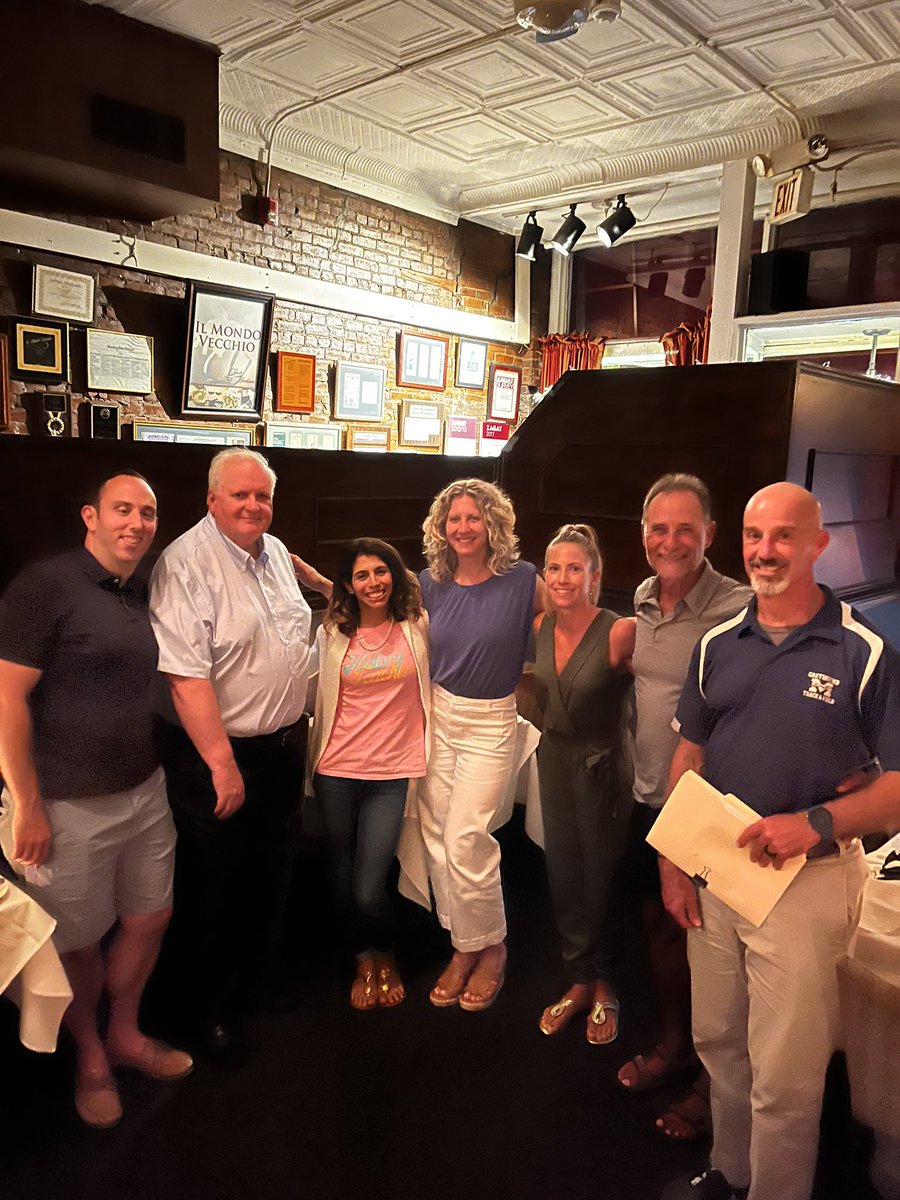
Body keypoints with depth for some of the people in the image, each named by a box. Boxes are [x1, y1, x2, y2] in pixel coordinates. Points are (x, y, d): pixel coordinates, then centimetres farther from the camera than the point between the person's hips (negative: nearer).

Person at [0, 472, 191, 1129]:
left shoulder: (143, 595, 8)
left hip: (144, 791, 7)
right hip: (67, 806, -6)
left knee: (150, 917, 17)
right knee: (78, 939, 12)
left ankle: (125, 1034, 42)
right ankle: (90, 1054, 37)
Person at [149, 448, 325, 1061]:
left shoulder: (276, 552, 6)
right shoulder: (187, 562, -19)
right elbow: (186, 675, -25)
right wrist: (223, 765, -25)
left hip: (283, 746, 8)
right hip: (216, 756, -7)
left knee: (263, 874, 22)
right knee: (214, 889, 10)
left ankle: (248, 977, 45)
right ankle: (209, 1009, 32)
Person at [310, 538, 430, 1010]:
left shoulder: (417, 627, -1)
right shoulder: (332, 633, 1)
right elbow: (318, 696, 9)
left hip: (391, 774, -1)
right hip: (337, 770, 2)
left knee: (369, 889, -4)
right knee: (345, 878, 14)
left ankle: (385, 954, 29)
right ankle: (364, 960, 41)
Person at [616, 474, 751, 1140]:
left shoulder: (736, 610, -20)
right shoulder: (643, 599, 4)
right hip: (650, 795, 7)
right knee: (659, 921, 21)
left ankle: (712, 1081, 32)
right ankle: (674, 1043, 44)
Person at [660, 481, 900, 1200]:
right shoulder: (718, 646, 2)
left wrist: (815, 822, -23)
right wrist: (672, 864, 3)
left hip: (805, 879, -4)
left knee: (785, 1074, 7)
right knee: (718, 1043, 20)